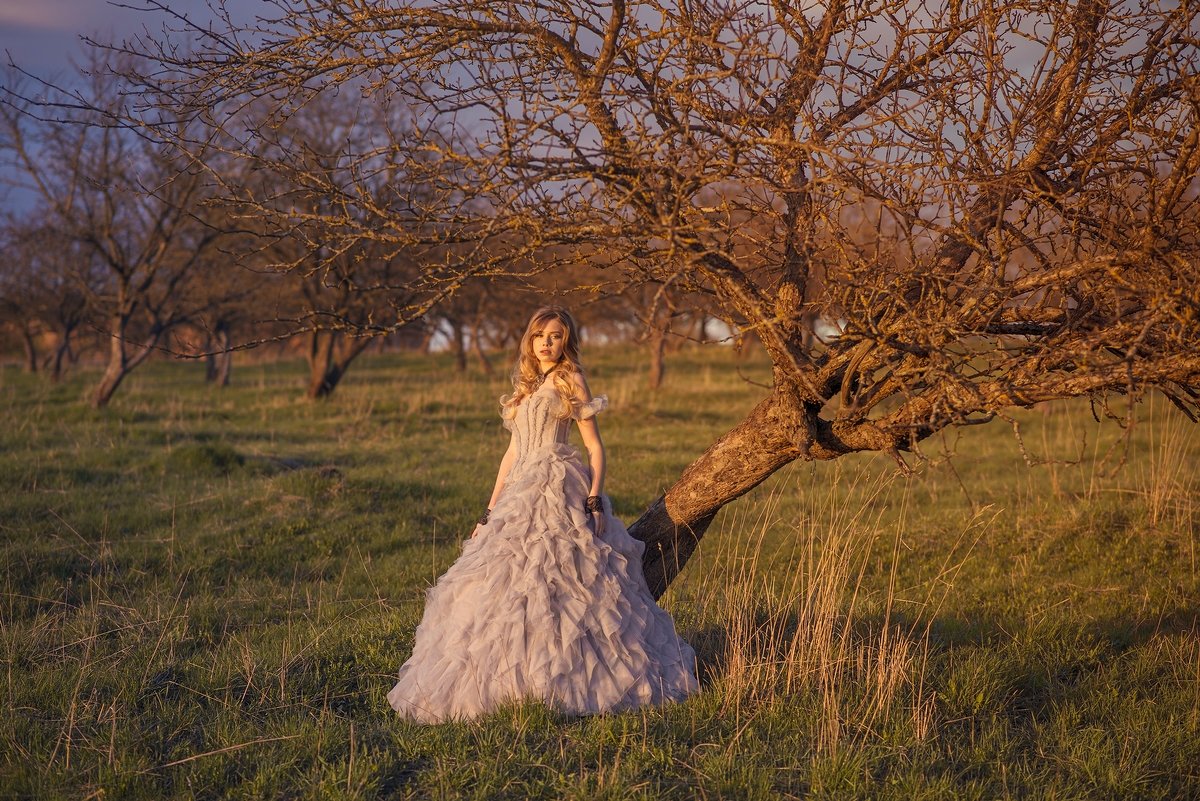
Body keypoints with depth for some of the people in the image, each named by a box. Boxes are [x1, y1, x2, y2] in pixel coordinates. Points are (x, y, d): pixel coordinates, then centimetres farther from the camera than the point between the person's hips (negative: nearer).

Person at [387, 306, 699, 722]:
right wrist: (491, 511, 17)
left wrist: (595, 501, -15)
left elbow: (595, 446, -3)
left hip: (560, 490, -7)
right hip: (521, 493, 7)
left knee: (553, 583, -14)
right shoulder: (526, 386, 21)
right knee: (506, 580, 1)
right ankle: (509, 679, 6)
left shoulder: (570, 380, 1)